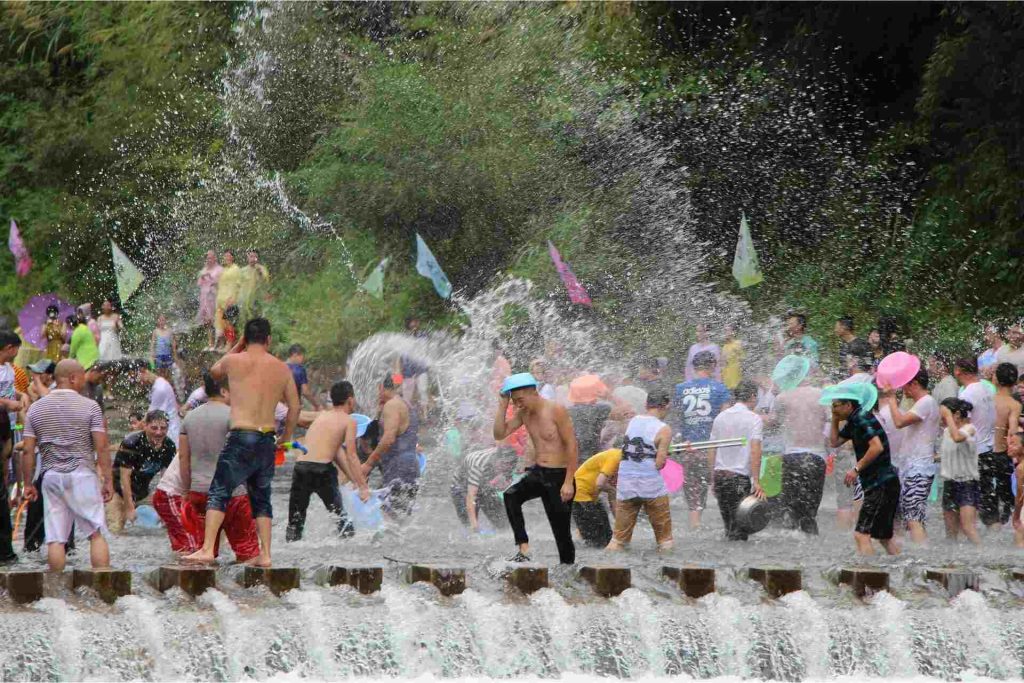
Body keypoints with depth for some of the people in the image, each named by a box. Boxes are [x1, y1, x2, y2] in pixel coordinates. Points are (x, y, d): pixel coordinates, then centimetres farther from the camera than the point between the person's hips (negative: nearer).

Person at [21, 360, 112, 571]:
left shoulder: (36, 408, 6)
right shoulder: (89, 407, -3)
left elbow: (28, 451, 4)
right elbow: (102, 447, -6)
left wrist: (28, 484, 11)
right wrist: (108, 480, -1)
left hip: (51, 476, 3)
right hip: (82, 474, -3)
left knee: (55, 538, 2)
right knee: (96, 534, 1)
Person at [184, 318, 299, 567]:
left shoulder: (234, 361, -3)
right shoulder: (282, 369, 7)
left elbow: (215, 371, 21)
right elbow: (294, 408, 11)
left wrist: (238, 346, 27)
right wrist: (285, 438, 24)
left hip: (241, 437, -4)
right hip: (267, 439, 4)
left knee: (218, 493, -2)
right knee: (261, 498, 15)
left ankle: (207, 549, -14)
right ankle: (265, 554, 10)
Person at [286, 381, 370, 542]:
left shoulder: (322, 416, 23)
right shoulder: (348, 421, 4)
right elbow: (351, 456, -3)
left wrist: (355, 480, 28)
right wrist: (363, 486, -1)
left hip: (300, 466, 5)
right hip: (322, 469, -5)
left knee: (295, 520, 8)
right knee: (341, 517, 11)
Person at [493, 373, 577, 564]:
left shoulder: (556, 411, -14)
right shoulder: (524, 413, 6)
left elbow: (572, 446, -14)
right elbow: (499, 434, 5)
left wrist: (568, 482, -18)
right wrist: (502, 406, -6)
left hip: (558, 476, -5)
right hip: (536, 472, 5)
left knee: (561, 530, -1)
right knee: (511, 496, -24)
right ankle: (523, 550, -26)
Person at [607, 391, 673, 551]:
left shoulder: (632, 422, 6)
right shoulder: (664, 430, -9)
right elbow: (659, 463, -12)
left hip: (625, 485, 4)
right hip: (652, 486, -4)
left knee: (619, 535, 10)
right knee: (664, 534, 11)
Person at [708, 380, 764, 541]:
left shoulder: (720, 417, 12)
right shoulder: (754, 419, -6)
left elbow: (711, 451, 13)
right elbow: (755, 451, -15)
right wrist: (756, 482, -16)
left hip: (719, 475, 5)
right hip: (740, 478, -5)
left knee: (729, 526, 12)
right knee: (739, 529, -3)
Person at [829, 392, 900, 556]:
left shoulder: (863, 418, -14)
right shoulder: (854, 422, 16)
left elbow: (877, 447, -26)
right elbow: (835, 442, 24)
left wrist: (856, 468, -22)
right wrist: (835, 419, 14)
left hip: (882, 485, -11)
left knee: (861, 535, -17)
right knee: (885, 537, 18)